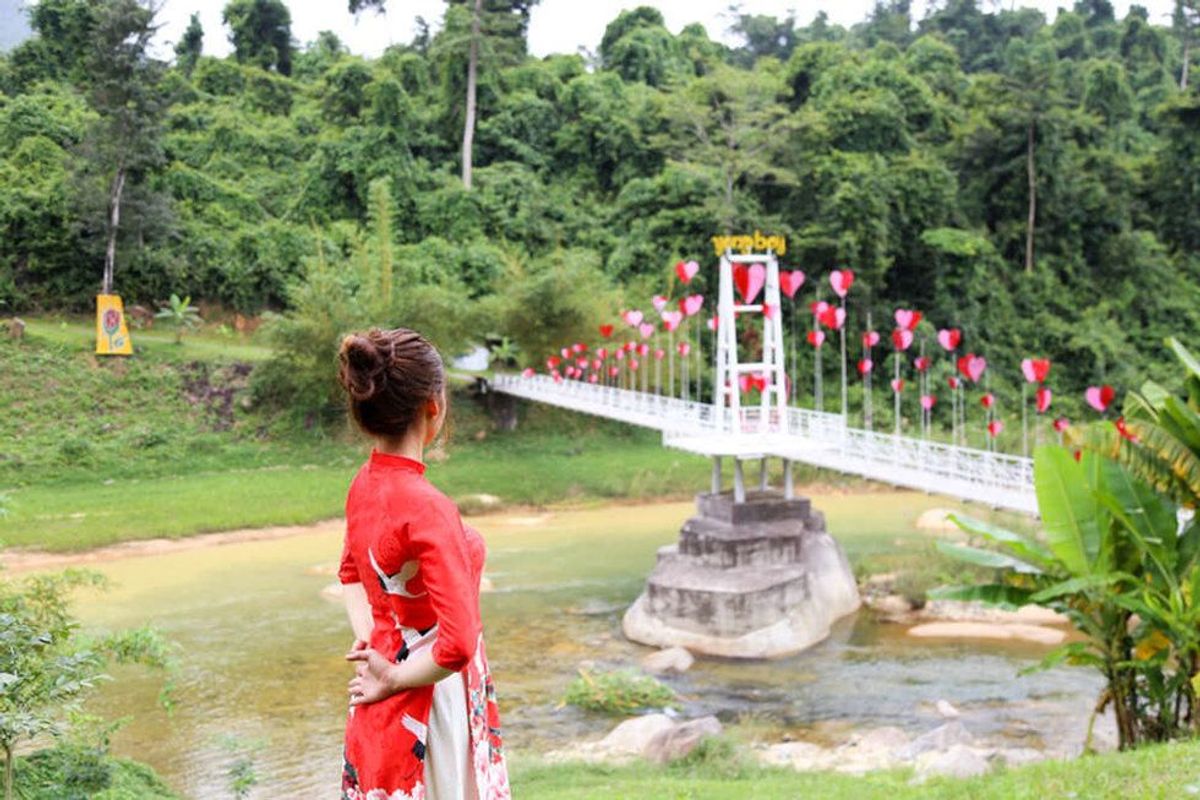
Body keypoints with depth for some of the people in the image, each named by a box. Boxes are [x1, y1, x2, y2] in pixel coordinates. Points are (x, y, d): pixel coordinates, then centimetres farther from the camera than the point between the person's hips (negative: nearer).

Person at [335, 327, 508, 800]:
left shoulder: (364, 484, -2)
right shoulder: (426, 507, -27)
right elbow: (456, 644, -30)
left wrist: (372, 651, 8)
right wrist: (393, 680, -14)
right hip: (430, 706, -8)